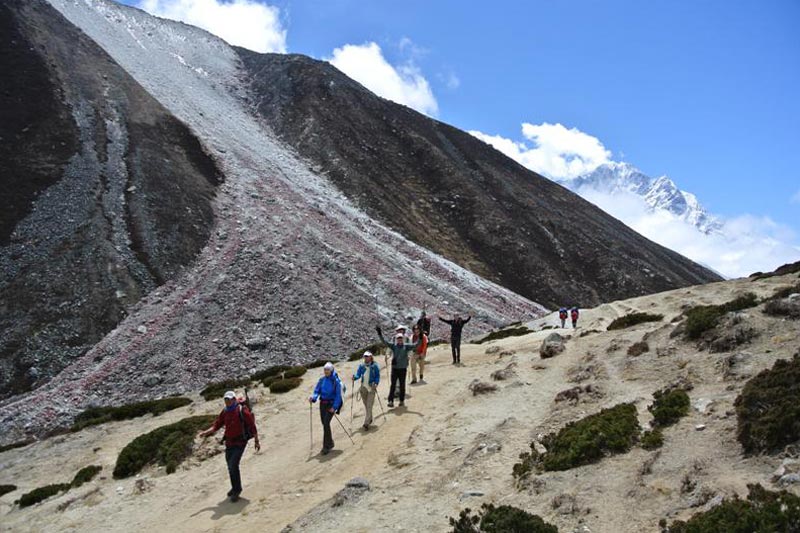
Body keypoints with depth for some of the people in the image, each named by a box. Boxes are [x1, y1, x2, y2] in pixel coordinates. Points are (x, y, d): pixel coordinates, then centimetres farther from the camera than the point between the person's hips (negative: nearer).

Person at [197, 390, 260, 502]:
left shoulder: (242, 410, -11)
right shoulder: (225, 412, 7)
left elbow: (252, 425, -9)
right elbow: (216, 425, 6)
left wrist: (256, 441, -7)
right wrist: (205, 432, -9)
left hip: (240, 442, -6)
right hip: (229, 443, 6)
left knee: (233, 465, -15)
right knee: (231, 466, 14)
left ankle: (237, 489, 0)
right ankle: (235, 488, 32)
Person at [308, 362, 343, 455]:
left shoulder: (336, 381, -9)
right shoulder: (322, 380, 6)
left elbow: (338, 395, -11)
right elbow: (317, 391, 6)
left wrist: (334, 407, -18)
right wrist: (313, 397, -16)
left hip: (331, 404, -6)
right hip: (322, 404, 6)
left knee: (326, 423, -16)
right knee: (324, 424, 10)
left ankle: (326, 446, -9)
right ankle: (330, 443, 28)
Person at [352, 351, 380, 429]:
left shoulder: (374, 366, -3)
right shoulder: (361, 366, 6)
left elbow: (378, 376, -1)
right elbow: (358, 375, 2)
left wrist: (376, 384, -16)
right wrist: (354, 377, -20)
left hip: (371, 387, -4)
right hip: (363, 387, 4)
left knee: (369, 405, -10)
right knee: (366, 405, 14)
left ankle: (366, 423, -13)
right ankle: (369, 419, 33)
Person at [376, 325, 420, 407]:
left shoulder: (406, 346, -1)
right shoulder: (393, 346, 0)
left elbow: (416, 345, -7)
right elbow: (384, 341, -4)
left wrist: (420, 338, -20)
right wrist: (379, 334, -12)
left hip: (403, 368, 0)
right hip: (394, 368, 0)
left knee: (402, 385, 10)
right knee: (393, 385, -2)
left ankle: (402, 400, 21)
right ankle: (391, 401, -1)